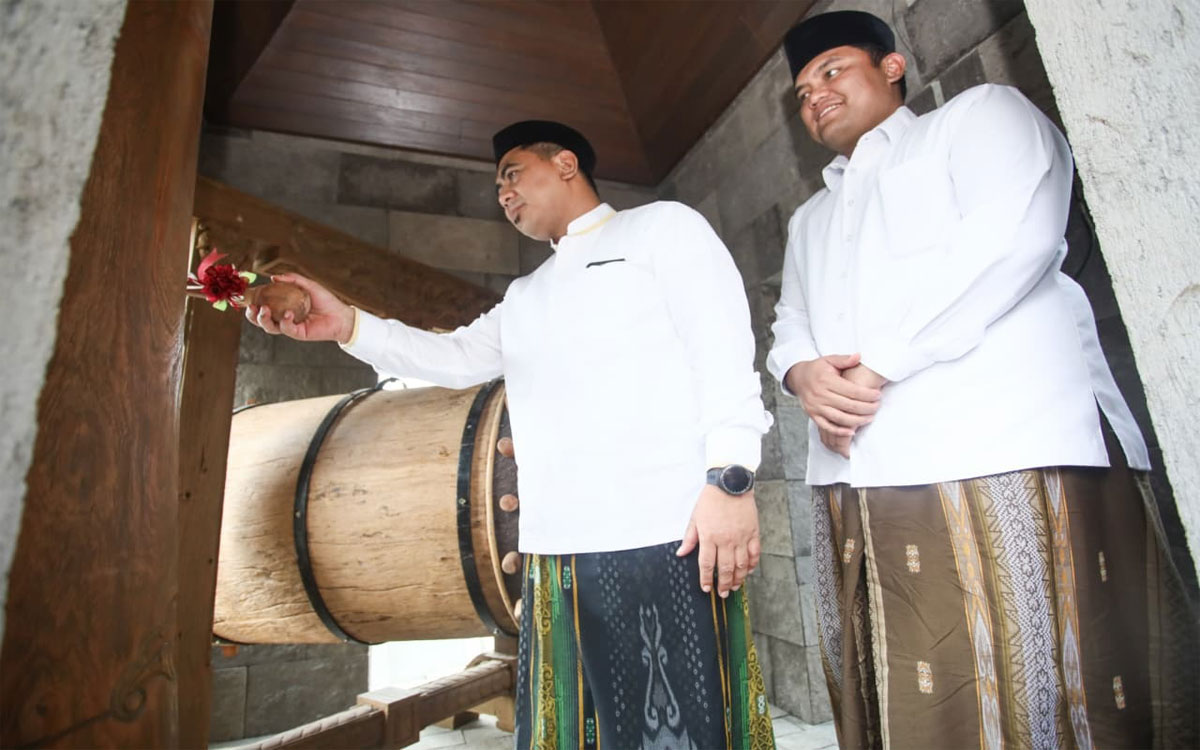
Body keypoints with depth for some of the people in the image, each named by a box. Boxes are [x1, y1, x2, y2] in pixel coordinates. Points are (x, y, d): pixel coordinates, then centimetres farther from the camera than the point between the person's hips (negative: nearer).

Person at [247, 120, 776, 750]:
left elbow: (723, 345, -5)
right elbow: (458, 358, 15)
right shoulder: (524, 297, 27)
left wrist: (731, 476, -16)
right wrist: (348, 325, 1)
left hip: (667, 540, -6)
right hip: (554, 555, 7)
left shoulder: (662, 226, 7)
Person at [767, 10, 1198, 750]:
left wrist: (879, 364, -11)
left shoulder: (980, 114, 13)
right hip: (854, 484, 6)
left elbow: (1015, 238, -6)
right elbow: (789, 323, 21)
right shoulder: (809, 218, 30)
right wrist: (803, 371, -4)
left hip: (1004, 458, -5)